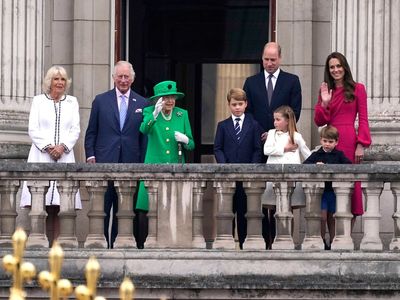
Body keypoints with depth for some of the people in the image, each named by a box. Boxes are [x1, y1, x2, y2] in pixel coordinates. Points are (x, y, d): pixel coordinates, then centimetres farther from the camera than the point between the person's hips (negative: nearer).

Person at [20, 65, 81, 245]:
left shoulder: (72, 102, 16)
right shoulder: (38, 101, 11)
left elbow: (75, 130, 9)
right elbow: (33, 129, 4)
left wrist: (63, 146, -8)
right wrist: (48, 147, -9)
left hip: (64, 156, 1)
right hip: (41, 156, -1)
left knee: (56, 208, -6)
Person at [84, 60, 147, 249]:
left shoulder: (142, 104, 10)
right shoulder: (101, 101, 8)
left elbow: (144, 136, 9)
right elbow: (91, 133, 9)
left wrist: (143, 164, 3)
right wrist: (90, 156, -3)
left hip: (130, 163, 1)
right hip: (105, 162, -1)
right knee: (102, 207, -4)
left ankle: (117, 244, 8)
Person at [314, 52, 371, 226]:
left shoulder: (357, 89, 4)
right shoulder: (325, 90, 14)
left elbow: (363, 120, 0)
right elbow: (319, 122, 10)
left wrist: (361, 145, -9)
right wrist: (324, 103, -6)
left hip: (349, 141, -3)